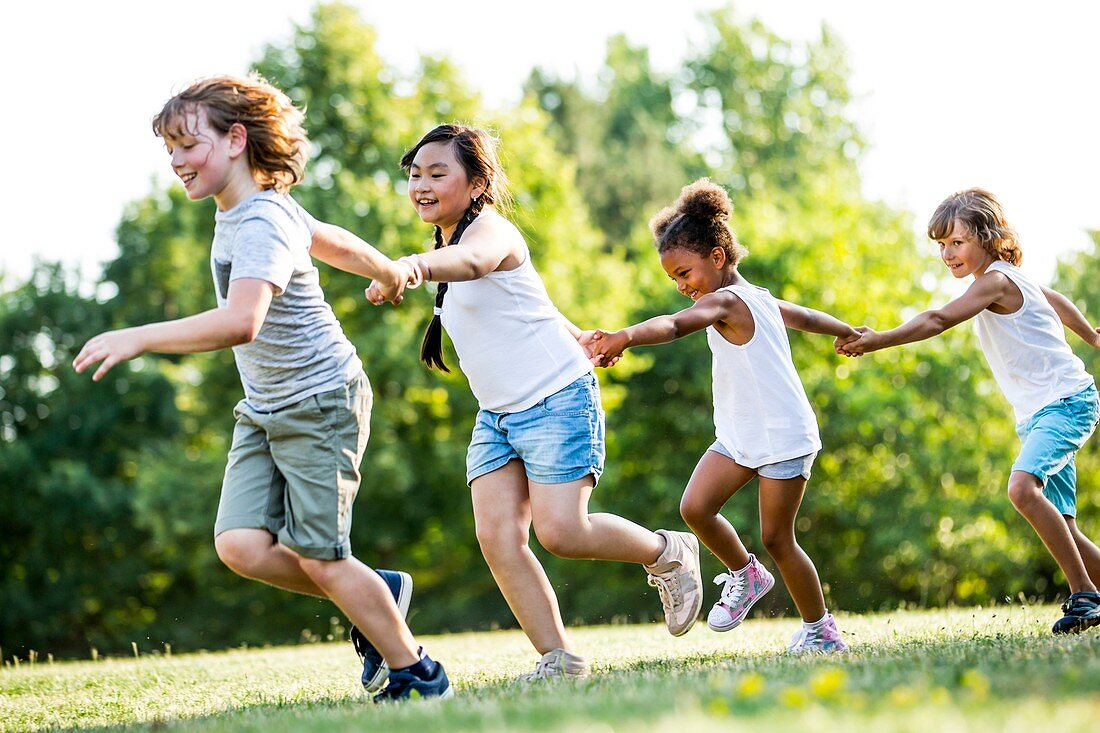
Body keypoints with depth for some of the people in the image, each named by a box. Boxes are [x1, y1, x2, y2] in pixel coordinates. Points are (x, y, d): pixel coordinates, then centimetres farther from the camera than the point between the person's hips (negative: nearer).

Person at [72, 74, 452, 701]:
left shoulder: (261, 224, -23)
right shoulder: (255, 207, 7)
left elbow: (240, 322, -40)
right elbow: (329, 238, 26)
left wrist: (139, 338, -44)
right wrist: (389, 269, 44)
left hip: (321, 402, -8)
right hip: (264, 409, 8)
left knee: (317, 554, -5)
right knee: (241, 545, -7)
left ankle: (418, 677, 12)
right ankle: (378, 595, 15)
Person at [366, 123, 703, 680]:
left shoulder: (489, 228, -15)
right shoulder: (448, 243, 14)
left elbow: (473, 260, -43)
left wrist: (415, 265, -63)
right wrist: (576, 336, 38)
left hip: (558, 400, -8)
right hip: (497, 414, 8)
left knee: (559, 530, -16)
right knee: (496, 535, -10)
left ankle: (667, 553, 11)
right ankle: (558, 659, -6)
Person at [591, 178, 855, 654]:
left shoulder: (724, 300, -18)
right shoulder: (760, 299, 11)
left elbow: (676, 325, -40)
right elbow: (807, 317, 30)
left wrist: (625, 337, -58)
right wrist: (851, 333, 50)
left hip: (784, 437, -9)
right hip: (738, 437, 9)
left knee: (775, 539, 0)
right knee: (695, 507, -8)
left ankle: (820, 628, 16)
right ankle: (745, 575, 13)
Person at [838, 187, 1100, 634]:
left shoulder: (995, 279, -13)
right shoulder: (1007, 279, 17)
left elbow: (940, 320, -27)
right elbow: (1055, 301, 35)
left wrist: (878, 340, -35)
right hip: (1037, 414, 10)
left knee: (1022, 487, -30)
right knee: (1062, 528, 3)